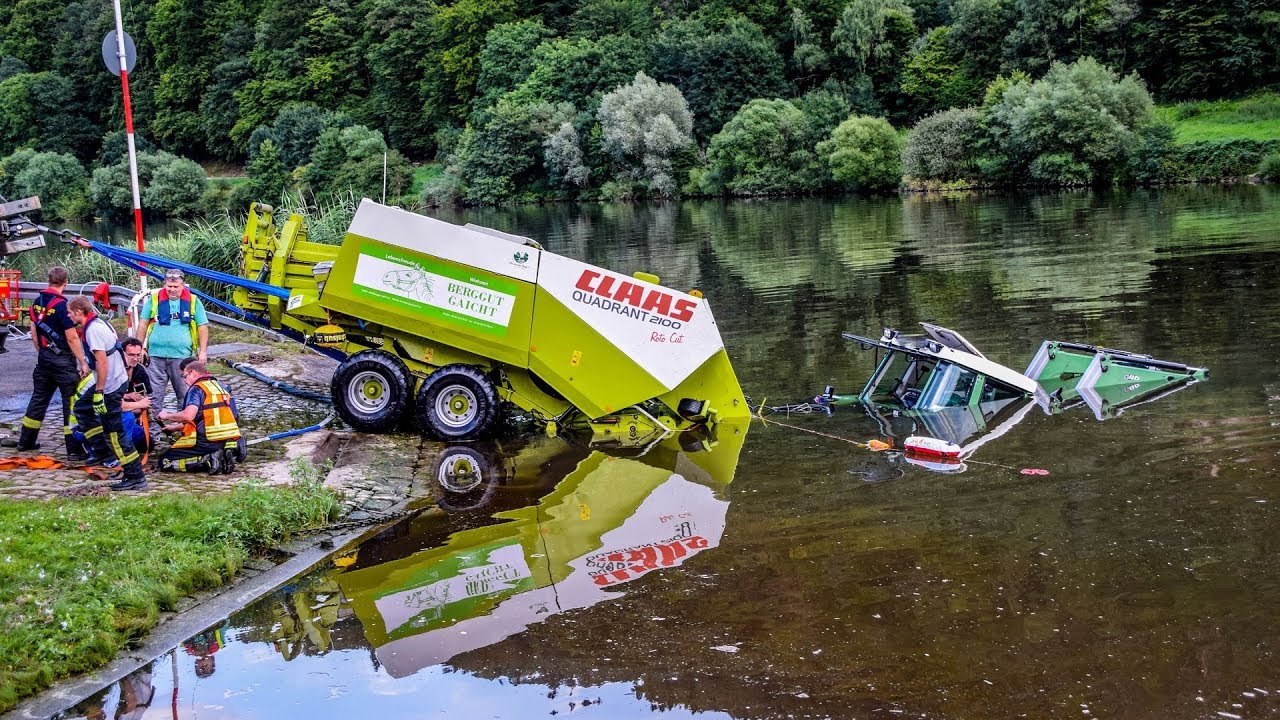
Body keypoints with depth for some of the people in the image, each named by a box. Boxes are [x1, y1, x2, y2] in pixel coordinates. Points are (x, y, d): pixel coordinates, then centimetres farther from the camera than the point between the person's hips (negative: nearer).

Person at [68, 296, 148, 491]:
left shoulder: (93, 330, -18)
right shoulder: (101, 323, 12)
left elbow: (102, 362, -23)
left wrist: (98, 392, -22)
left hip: (110, 386, -11)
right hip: (118, 379, 11)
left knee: (114, 433, -8)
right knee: (82, 407, 28)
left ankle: (136, 477, -8)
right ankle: (102, 451, 30)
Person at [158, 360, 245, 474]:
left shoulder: (197, 389, -6)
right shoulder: (220, 386, 19)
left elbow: (188, 416, -23)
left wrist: (167, 416, -4)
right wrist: (175, 427, 32)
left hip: (207, 442, -7)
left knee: (165, 462, 3)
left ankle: (208, 461, -14)